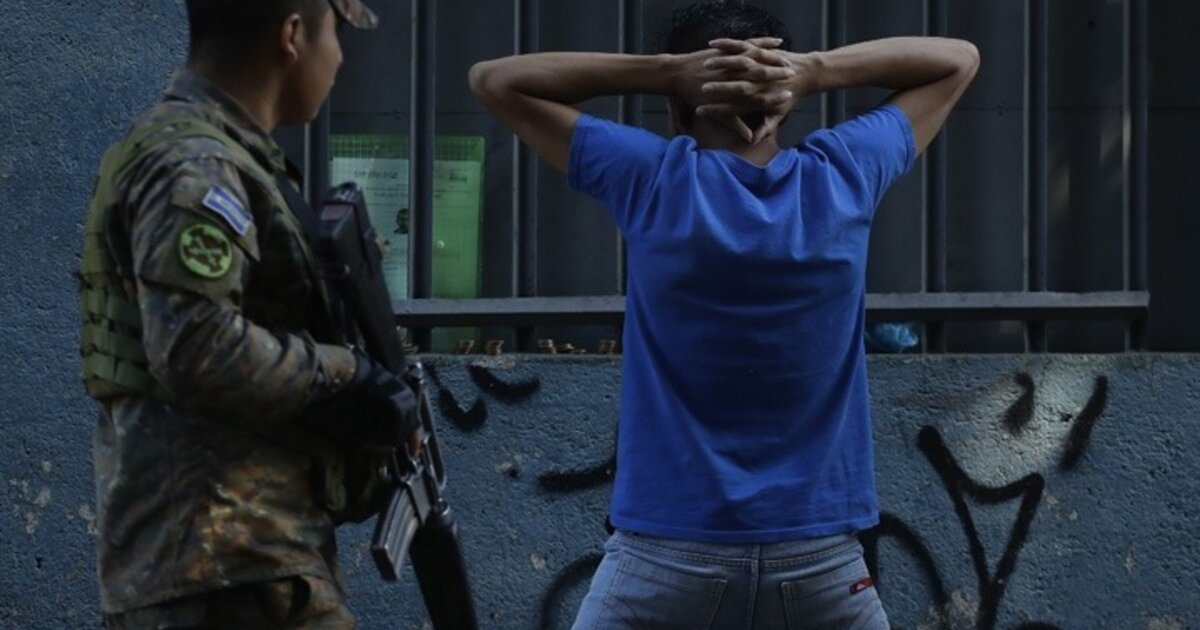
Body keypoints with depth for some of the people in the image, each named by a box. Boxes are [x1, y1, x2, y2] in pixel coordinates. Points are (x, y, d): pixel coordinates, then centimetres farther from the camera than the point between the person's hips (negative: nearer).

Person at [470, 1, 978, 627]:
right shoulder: (844, 177, -1)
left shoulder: (652, 181, -6)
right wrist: (816, 70, 0)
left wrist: (666, 71, -3)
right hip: (821, 563, 2)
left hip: (665, 559, -1)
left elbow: (493, 78, 5)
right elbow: (958, 59, 15)